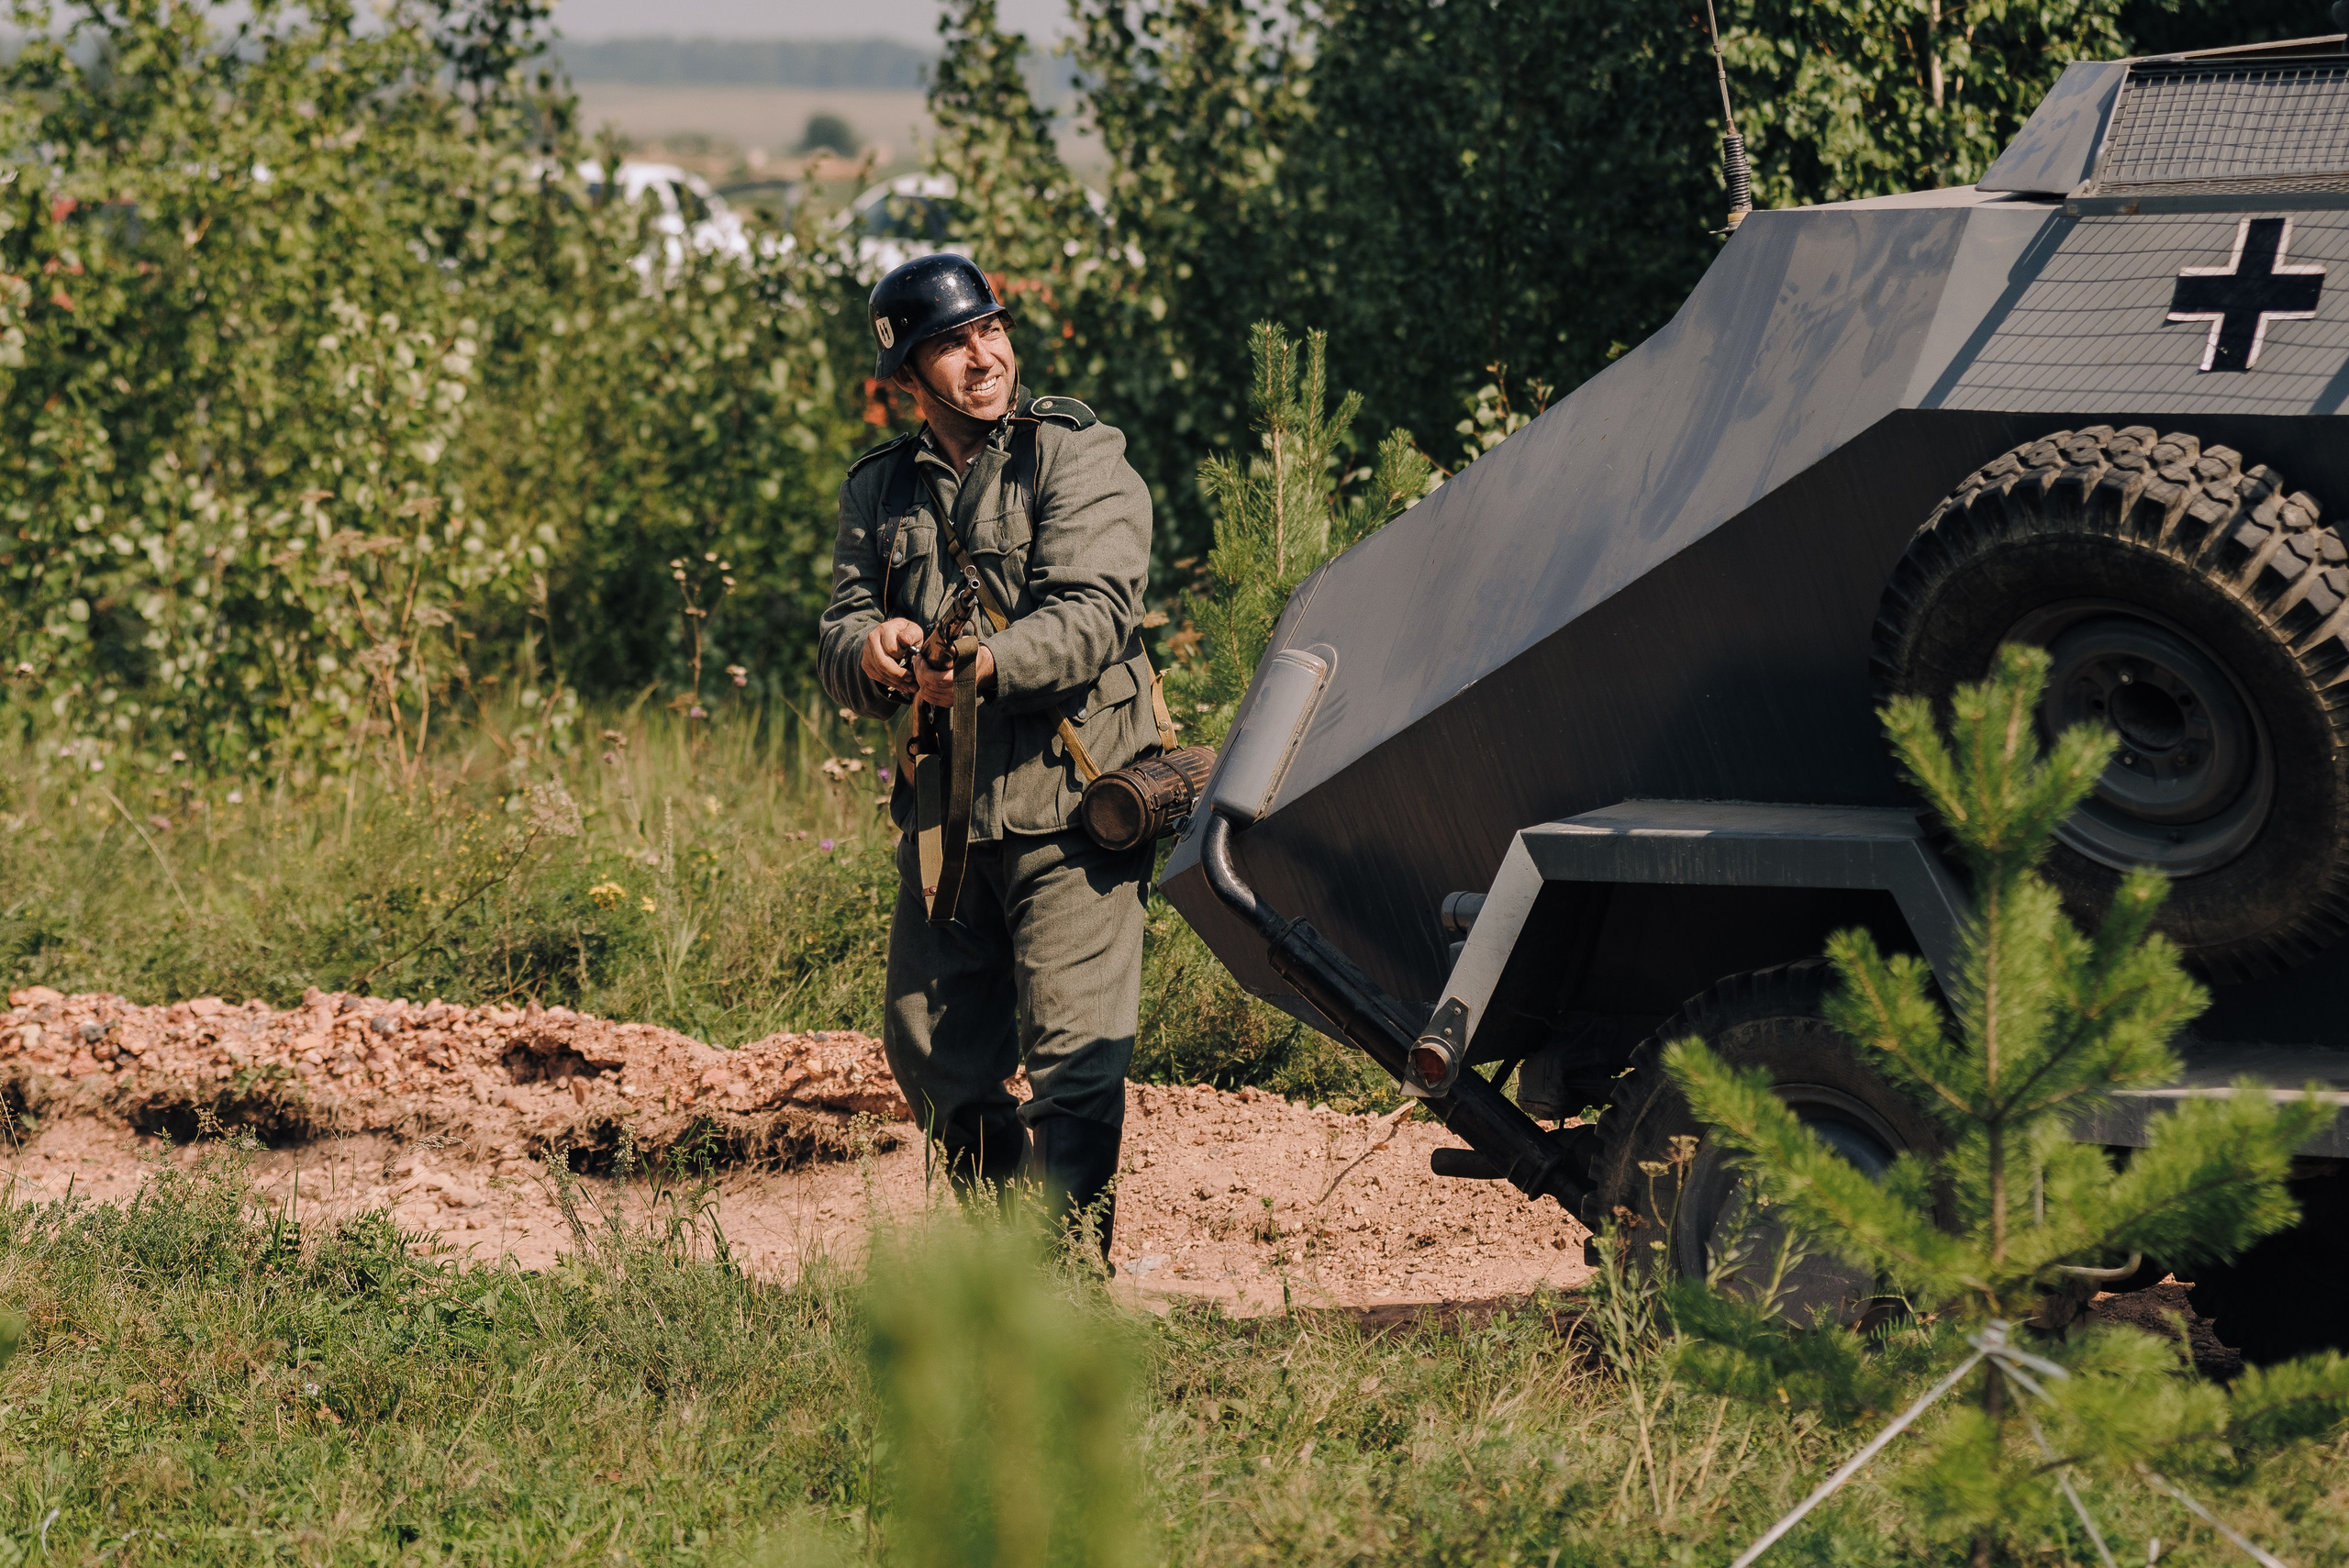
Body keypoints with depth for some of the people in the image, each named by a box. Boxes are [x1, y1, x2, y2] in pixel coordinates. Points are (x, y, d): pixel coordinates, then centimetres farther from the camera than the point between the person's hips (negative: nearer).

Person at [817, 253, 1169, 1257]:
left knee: (1072, 1059, -11)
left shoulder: (1077, 461, -4)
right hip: (942, 823, 6)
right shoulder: (881, 490, 14)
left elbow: (1095, 614, -18)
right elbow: (839, 639, 6)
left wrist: (985, 664, -35)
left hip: (1068, 808, -6)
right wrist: (870, 652, -19)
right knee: (931, 1056, 13)